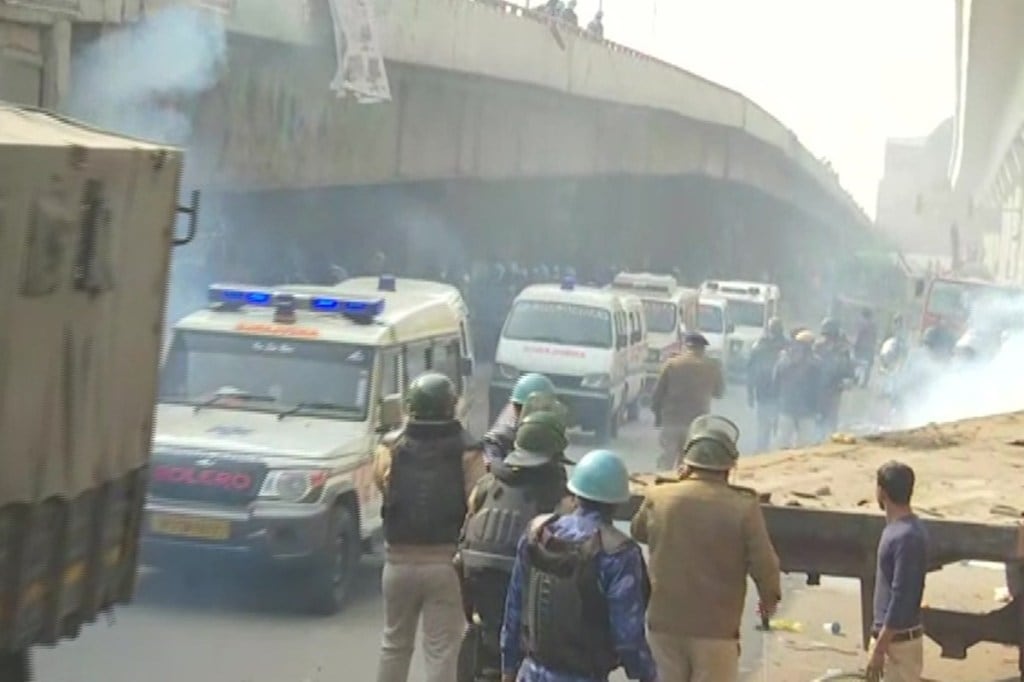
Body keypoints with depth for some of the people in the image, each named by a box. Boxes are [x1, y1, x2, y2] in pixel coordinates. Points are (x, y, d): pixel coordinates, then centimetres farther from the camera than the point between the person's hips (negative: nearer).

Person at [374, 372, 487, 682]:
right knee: (441, 650, 3)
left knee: (395, 643, 19)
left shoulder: (391, 446, -3)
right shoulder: (466, 452, -9)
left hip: (399, 560, 3)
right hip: (446, 562, -3)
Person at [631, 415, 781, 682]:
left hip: (664, 623, 3)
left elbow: (637, 532, 16)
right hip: (716, 628, -3)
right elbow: (764, 564, -10)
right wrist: (770, 598, 12)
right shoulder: (743, 507, -15)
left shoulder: (658, 497, -5)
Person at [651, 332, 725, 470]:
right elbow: (719, 392, 13)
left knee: (667, 462, 7)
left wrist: (657, 414, 13)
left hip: (671, 421, -1)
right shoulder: (712, 366, 0)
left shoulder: (671, 364, -3)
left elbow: (657, 393, -1)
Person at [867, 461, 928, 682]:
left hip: (899, 640, -10)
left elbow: (901, 599, -23)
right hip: (890, 636, 10)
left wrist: (878, 650, -21)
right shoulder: (898, 529, 9)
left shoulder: (907, 536, -22)